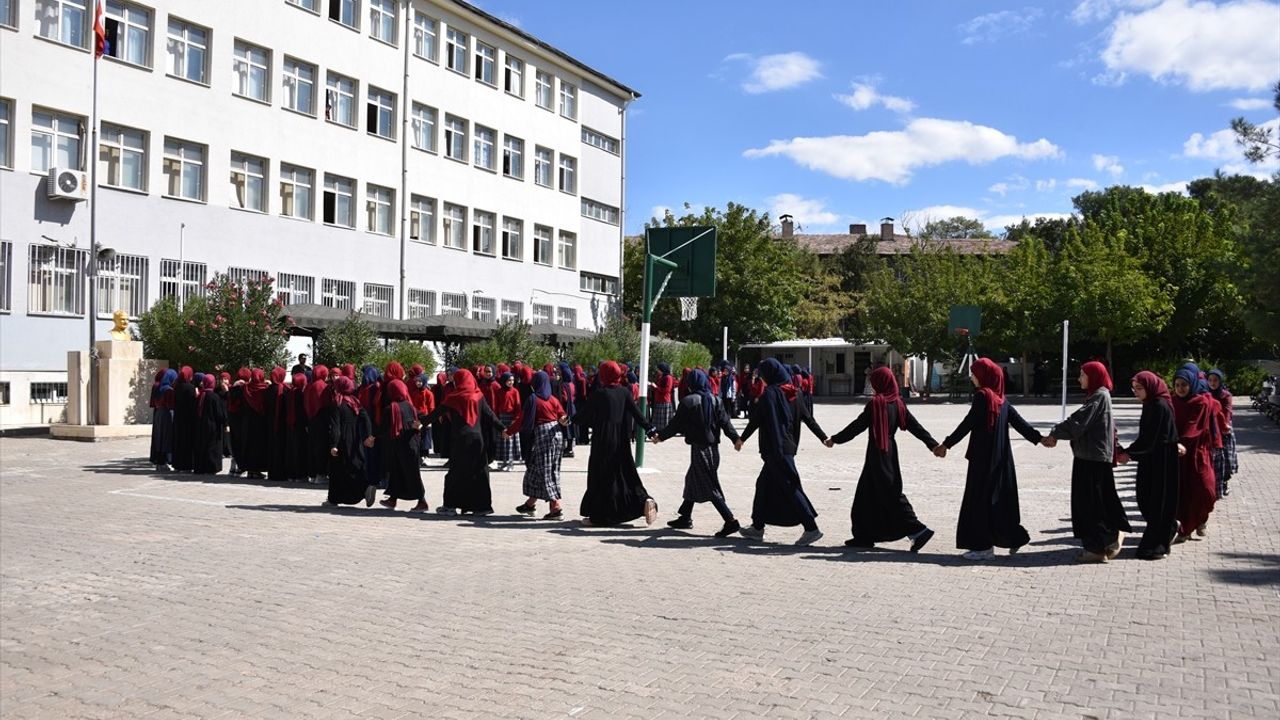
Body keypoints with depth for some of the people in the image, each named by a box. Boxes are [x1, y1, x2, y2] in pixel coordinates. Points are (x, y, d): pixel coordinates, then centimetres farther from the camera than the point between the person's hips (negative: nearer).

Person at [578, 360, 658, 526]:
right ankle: (644, 501, -4)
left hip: (602, 441, -4)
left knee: (600, 476, 4)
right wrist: (650, 430, -4)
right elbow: (637, 413, -5)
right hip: (621, 440, 4)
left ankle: (597, 516, 7)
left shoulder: (597, 393, -10)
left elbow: (583, 414, -5)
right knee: (625, 474, 12)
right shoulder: (624, 392, 2)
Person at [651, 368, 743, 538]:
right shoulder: (716, 400, 4)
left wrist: (660, 436, 7)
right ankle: (685, 518, 29)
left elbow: (676, 425, -5)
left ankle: (731, 521, -14)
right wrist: (736, 438, 0)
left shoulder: (687, 401, -9)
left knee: (709, 487, -5)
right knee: (692, 479, 20)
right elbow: (726, 422, -3)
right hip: (713, 447, 6)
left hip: (699, 448, -6)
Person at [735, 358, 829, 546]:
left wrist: (741, 439, 1)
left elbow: (756, 420, -11)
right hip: (789, 446, 8)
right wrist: (824, 438, 14)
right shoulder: (794, 392, 8)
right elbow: (808, 418, 9)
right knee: (764, 484, 16)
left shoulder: (770, 393, -13)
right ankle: (757, 527, 21)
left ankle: (811, 528, -9)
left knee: (790, 487, -6)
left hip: (775, 448, -8)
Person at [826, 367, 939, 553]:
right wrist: (933, 445, 6)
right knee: (867, 495, 13)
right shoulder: (898, 403, 6)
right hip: (890, 453, 8)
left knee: (891, 494, -5)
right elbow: (915, 426, 4)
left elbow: (857, 426, -11)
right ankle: (864, 536, 17)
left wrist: (835, 439, -2)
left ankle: (917, 530, -9)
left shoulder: (876, 403, -14)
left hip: (877, 455, -8)